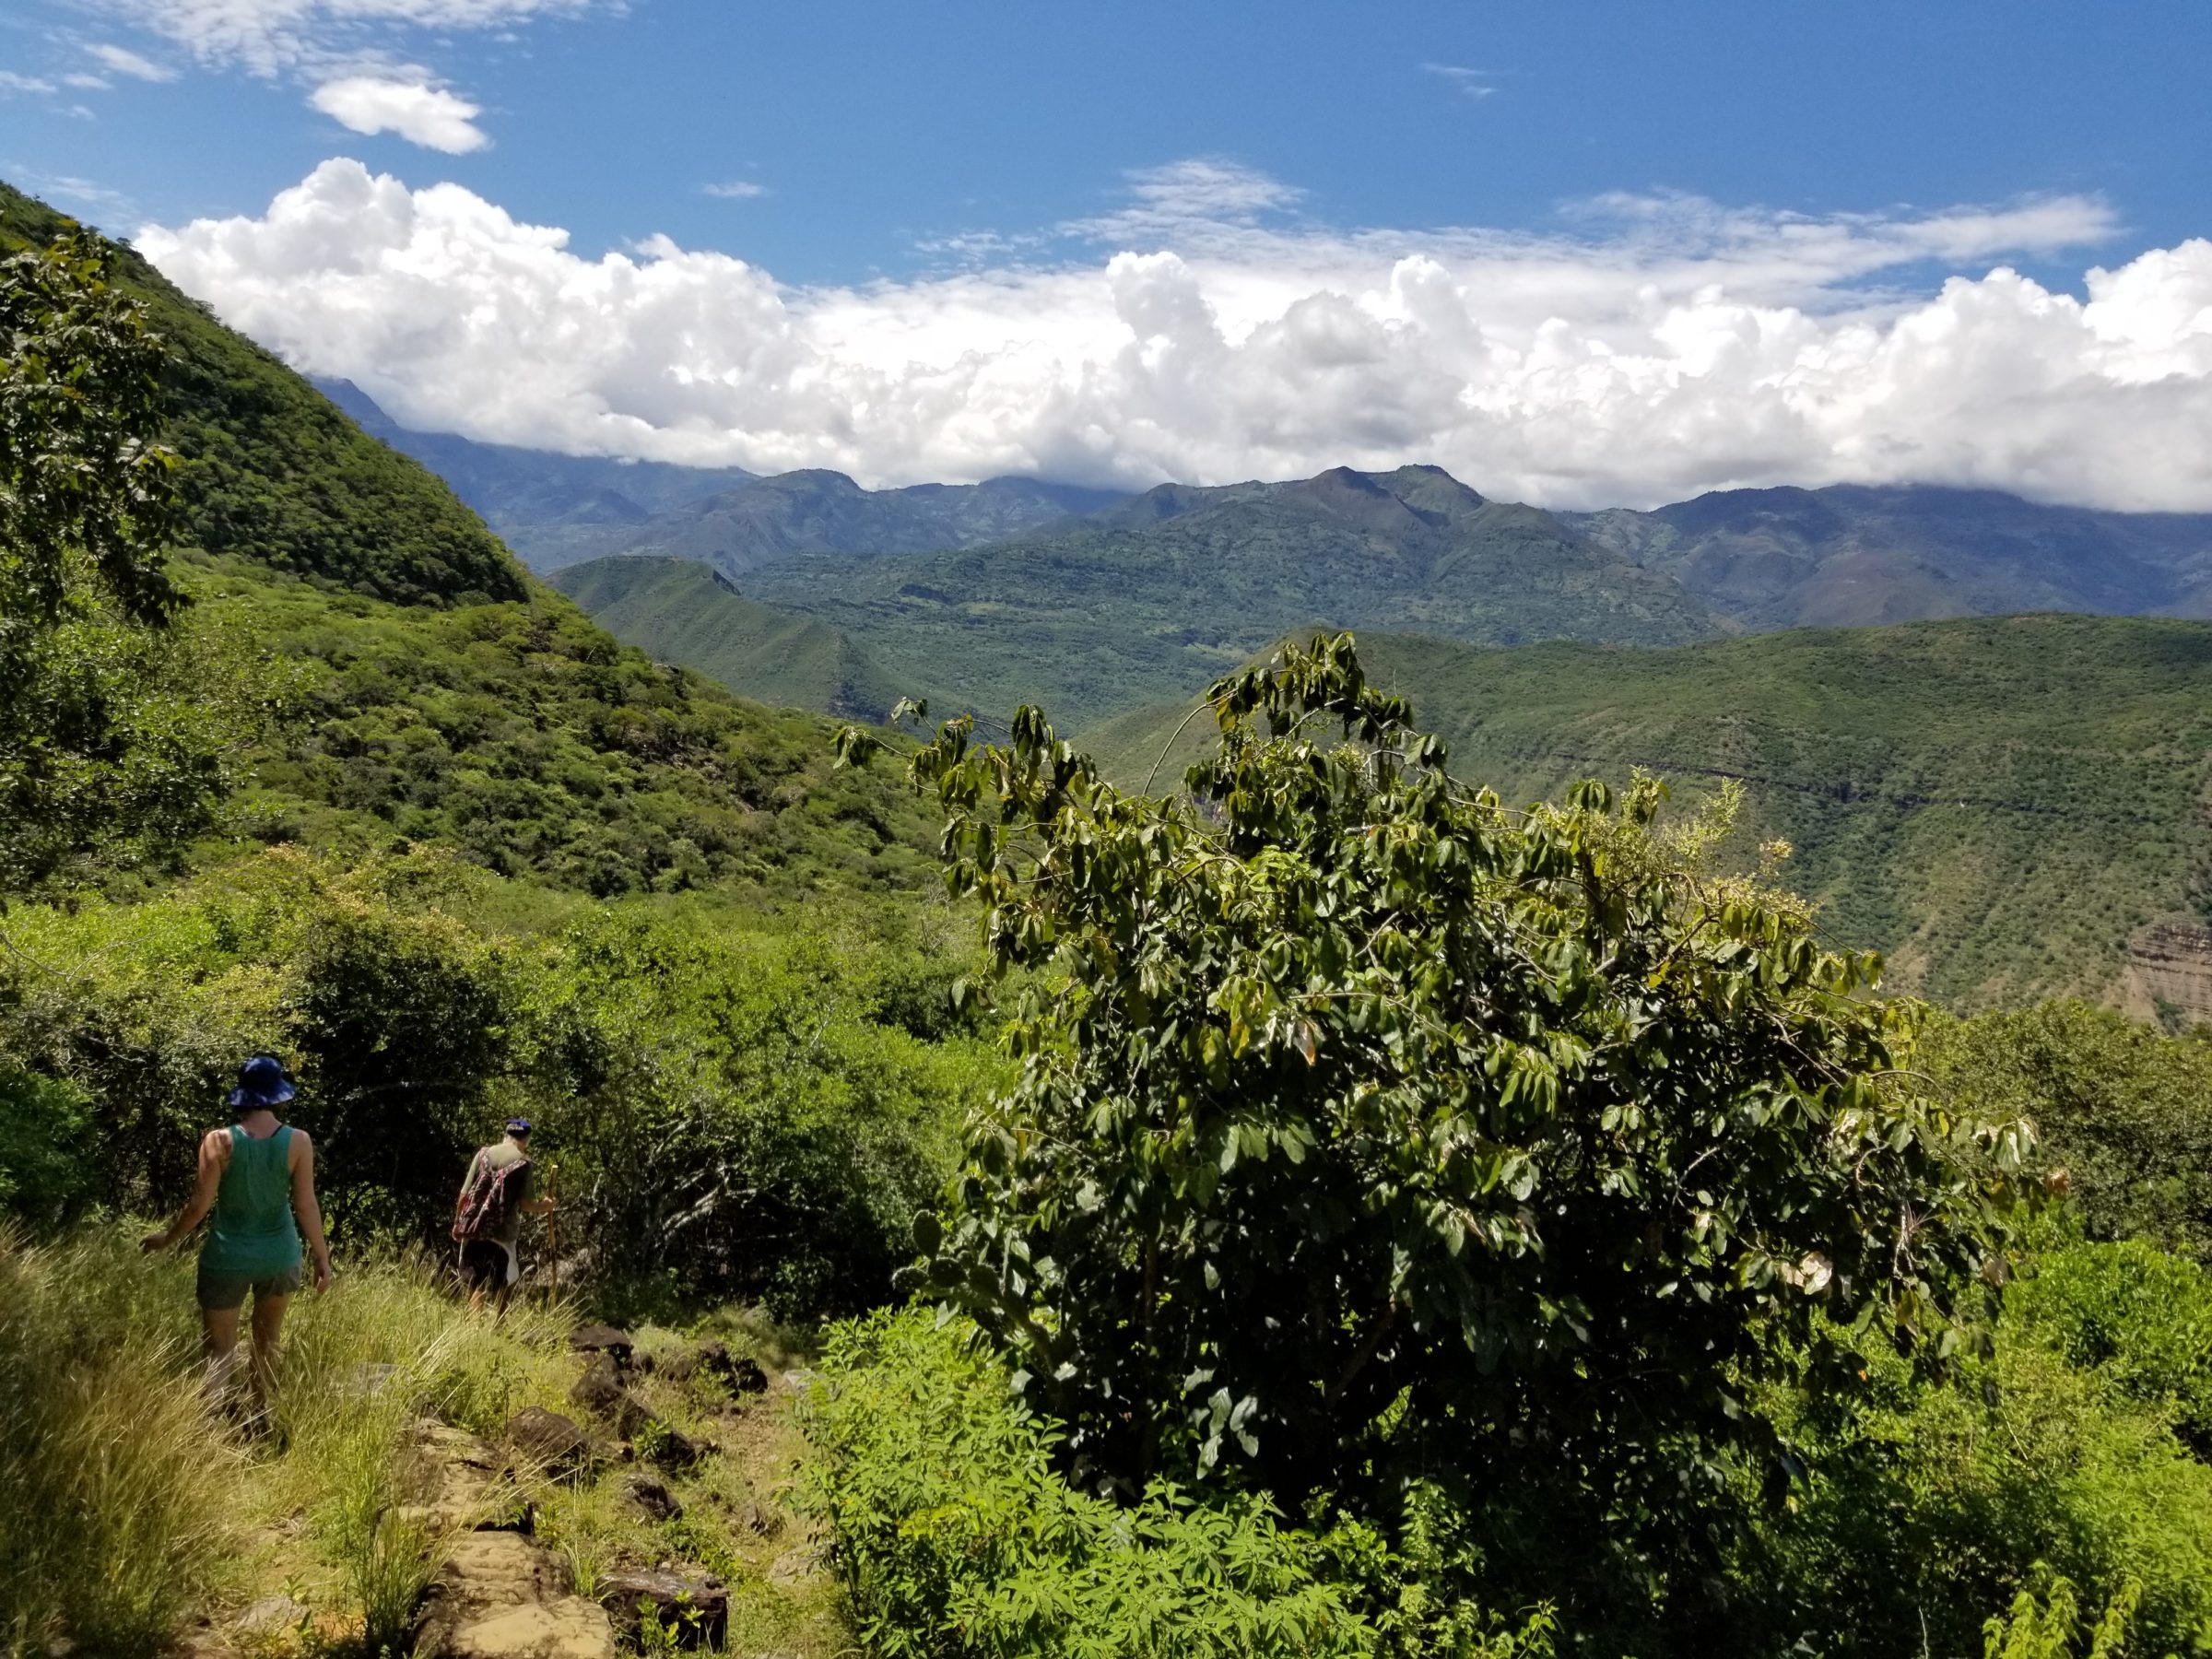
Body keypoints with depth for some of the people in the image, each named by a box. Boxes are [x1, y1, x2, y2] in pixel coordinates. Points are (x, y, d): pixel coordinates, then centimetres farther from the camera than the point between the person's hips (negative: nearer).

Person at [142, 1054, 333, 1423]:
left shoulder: (219, 1141, -14)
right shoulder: (298, 1141, -11)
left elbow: (200, 1204, -9)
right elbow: (306, 1205, -9)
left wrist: (167, 1238, 9)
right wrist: (322, 1258, 1)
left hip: (229, 1256, -2)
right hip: (279, 1254, 2)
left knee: (221, 1349, 8)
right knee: (268, 1339, 24)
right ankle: (261, 1416, 35)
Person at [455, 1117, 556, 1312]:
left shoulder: (483, 1153, 4)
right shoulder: (524, 1163, -5)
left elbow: (464, 1194, 2)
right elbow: (526, 1204, -9)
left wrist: (458, 1222, 13)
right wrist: (544, 1207, 10)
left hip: (474, 1230, 3)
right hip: (503, 1233, -3)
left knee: (475, 1285, 11)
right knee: (502, 1287, 14)